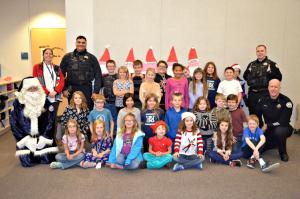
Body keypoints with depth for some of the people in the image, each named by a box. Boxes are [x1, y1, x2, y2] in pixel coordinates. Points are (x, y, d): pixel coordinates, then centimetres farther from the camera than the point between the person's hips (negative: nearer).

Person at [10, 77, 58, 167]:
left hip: (43, 136, 0)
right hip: (26, 137, 0)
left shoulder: (45, 101, -5)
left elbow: (51, 120, -4)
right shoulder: (18, 103, -6)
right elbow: (14, 123, -4)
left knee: (47, 160, -7)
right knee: (27, 162, -8)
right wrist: (25, 139, -9)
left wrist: (44, 137, -11)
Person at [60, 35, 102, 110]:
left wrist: (96, 91, -3)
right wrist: (64, 89, 0)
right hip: (72, 90, 1)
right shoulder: (67, 57, 8)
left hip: (87, 90, -1)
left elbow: (98, 75, 4)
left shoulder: (91, 58, 6)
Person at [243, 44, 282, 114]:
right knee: (252, 114, 11)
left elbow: (279, 77, -4)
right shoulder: (251, 64, 14)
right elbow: (245, 76, 16)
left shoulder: (271, 64, 0)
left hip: (265, 93, -4)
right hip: (252, 94, 4)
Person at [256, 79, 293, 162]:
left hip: (282, 127, -4)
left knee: (279, 131, -39)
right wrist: (262, 127, -1)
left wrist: (267, 126, -21)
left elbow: (283, 122, -22)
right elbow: (257, 116, 8)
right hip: (268, 129, 5)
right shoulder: (263, 100, -3)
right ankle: (273, 144, 28)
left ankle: (283, 153, -10)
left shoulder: (286, 101, -17)